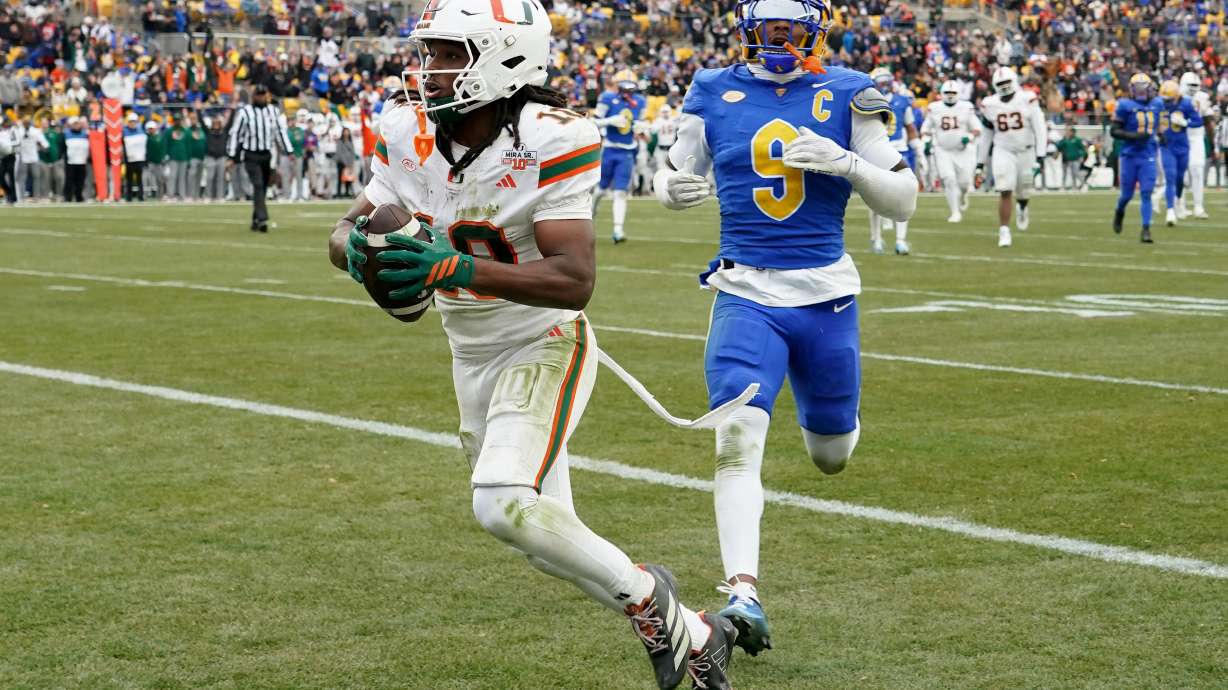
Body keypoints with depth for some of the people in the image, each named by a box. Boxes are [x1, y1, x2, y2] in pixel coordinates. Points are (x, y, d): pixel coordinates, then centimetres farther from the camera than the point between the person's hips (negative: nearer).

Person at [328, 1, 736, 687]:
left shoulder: (549, 142, -24)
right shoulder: (411, 134, -6)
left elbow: (575, 282, -30)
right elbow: (349, 227, 1)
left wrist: (456, 269, -41)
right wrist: (358, 250, -25)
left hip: (543, 345, -7)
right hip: (473, 357, 7)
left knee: (505, 504, -27)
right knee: (549, 538, 13)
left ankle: (647, 601, -5)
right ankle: (683, 629, 35)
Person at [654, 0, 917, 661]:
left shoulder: (847, 96, -1)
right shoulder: (714, 93, 3)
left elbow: (903, 201, -1)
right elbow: (677, 173, 15)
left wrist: (843, 162, -19)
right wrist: (671, 188, -10)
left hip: (825, 296, 1)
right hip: (745, 294, 0)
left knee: (831, 457, 14)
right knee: (737, 439, -21)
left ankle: (825, 420, 51)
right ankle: (743, 593, -21)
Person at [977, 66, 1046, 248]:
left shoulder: (1027, 100, -9)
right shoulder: (990, 105, -1)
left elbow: (1040, 129, -10)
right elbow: (987, 135, 9)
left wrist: (1040, 156, -18)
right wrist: (981, 161, 11)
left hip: (1026, 151, 0)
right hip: (1003, 152, 0)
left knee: (1024, 191, 13)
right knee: (1005, 192, -13)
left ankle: (1022, 208, 49)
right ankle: (1004, 231, -7)